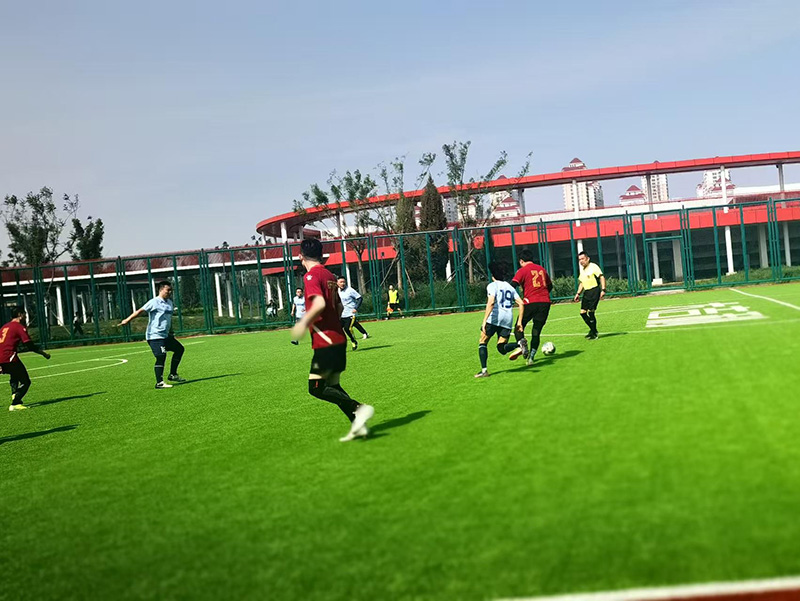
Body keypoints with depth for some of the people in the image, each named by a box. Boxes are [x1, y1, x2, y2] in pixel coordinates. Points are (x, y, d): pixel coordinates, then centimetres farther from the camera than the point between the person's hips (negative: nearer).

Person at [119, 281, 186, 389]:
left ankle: (173, 375, 21)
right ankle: (159, 383, -11)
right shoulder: (154, 302, -12)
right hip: (155, 336, -9)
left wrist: (171, 333, 26)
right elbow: (140, 311, -18)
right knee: (161, 357, -14)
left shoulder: (169, 302, 13)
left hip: (165, 335, 9)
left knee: (179, 349, 14)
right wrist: (127, 320, -27)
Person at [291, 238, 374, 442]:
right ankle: (358, 425, 7)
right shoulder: (330, 276, 13)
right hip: (338, 338, 8)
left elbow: (320, 304, -25)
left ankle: (358, 408, -15)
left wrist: (304, 323, -14)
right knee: (332, 386, 14)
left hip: (324, 341, -8)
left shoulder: (311, 276, -11)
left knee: (316, 388, -3)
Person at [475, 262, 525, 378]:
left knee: (482, 343, 9)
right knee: (502, 348, 7)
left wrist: (484, 321, -19)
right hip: (508, 319, 5)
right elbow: (521, 304, 13)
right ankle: (519, 345, -23)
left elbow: (491, 302, -14)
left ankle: (484, 370, -5)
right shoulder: (510, 287, 20)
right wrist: (519, 322, 14)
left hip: (494, 317, -5)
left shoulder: (492, 285, 2)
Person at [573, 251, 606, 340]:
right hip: (586, 292, 8)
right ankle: (593, 330, 18)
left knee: (591, 311, -13)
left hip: (594, 291, -8)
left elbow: (602, 277, -13)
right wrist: (578, 294, 19)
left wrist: (603, 290, -22)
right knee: (583, 312, 2)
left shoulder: (593, 267, -6)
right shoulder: (582, 270, 17)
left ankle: (594, 333, -2)